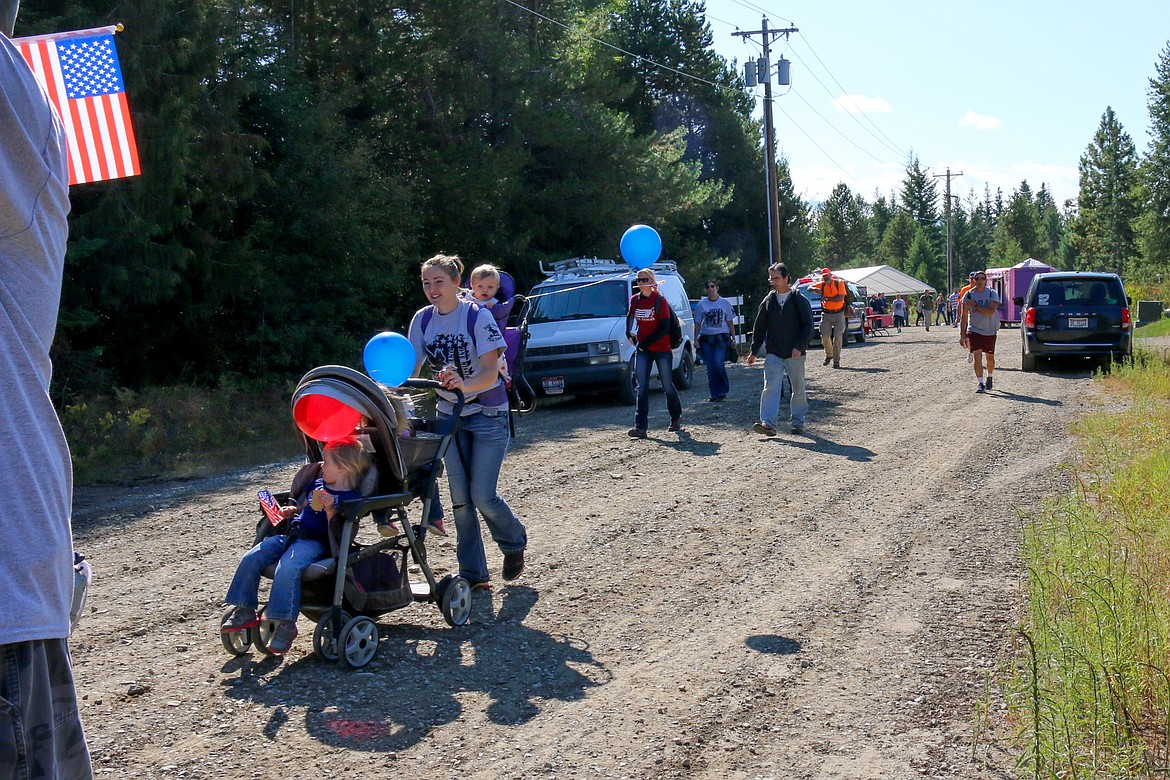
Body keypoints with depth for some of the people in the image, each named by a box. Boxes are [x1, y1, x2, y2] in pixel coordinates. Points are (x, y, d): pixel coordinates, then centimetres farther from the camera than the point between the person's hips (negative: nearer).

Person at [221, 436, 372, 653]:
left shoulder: (351, 498, -7)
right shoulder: (317, 484, 18)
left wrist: (330, 509, -27)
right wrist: (291, 511, 14)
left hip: (316, 542, -8)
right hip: (292, 535, 8)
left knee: (288, 567, -35)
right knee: (250, 558, -7)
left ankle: (285, 624, -28)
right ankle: (245, 611, 4)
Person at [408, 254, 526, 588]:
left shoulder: (478, 317, -16)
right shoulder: (423, 319, -1)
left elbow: (490, 373, -22)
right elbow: (413, 369, -1)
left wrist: (464, 384, -42)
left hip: (488, 414, -5)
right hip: (449, 415, 5)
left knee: (483, 495, -7)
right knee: (460, 498, 4)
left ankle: (515, 542, 23)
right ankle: (473, 573, 14)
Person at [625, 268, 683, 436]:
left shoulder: (660, 300, -10)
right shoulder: (634, 300, 4)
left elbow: (664, 328, -14)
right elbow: (630, 317, 24)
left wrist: (647, 341, -17)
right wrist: (630, 334, 8)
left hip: (661, 349, -4)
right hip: (642, 350, 4)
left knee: (667, 386, 7)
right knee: (642, 388, -4)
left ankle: (676, 418, 29)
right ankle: (640, 427, -7)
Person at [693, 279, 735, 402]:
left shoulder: (725, 303, 6)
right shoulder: (701, 305, 7)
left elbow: (730, 322, 10)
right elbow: (698, 324, 10)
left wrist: (733, 338, 6)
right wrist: (696, 339, 3)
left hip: (722, 337, -2)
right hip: (706, 338, 2)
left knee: (718, 363, -17)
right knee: (710, 366, -1)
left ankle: (723, 389, 3)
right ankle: (715, 394, 7)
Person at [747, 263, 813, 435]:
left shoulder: (799, 300, -2)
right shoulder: (768, 301, 8)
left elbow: (808, 326, -5)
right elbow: (759, 328, 12)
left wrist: (799, 346, -16)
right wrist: (754, 351, 9)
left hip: (794, 354, -2)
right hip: (773, 354, 2)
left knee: (798, 389, 8)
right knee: (770, 387, -10)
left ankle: (798, 421, 21)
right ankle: (768, 423, -17)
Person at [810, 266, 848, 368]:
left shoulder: (839, 283, -4)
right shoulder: (822, 284, 5)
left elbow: (841, 298, -15)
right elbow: (809, 288, 3)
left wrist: (826, 298, -18)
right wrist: (815, 289, -20)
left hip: (838, 314, -3)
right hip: (826, 314, 3)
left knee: (838, 337, -4)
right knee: (825, 336, -3)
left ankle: (836, 360, 3)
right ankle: (829, 355, 21)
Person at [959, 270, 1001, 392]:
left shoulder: (992, 293, -5)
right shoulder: (969, 295, 0)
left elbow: (991, 312, -20)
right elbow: (964, 316, 2)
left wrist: (975, 306, -17)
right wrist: (962, 335, -2)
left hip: (990, 331, 0)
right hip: (974, 330, 0)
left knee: (990, 357, 12)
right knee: (977, 356, -12)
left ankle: (989, 378, 37)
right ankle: (980, 383, -8)